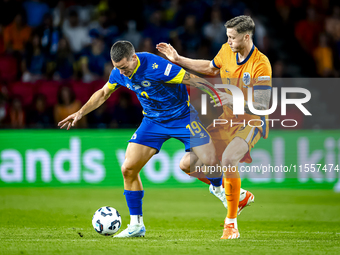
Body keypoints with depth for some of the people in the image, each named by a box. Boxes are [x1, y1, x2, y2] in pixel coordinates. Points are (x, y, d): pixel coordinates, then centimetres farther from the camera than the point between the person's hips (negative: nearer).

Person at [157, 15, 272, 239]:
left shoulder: (261, 64, -21)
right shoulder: (226, 51, -1)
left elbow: (262, 106, -22)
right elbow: (211, 68, 22)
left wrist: (234, 100, -35)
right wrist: (178, 59, 21)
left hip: (252, 122, -7)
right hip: (228, 119, 7)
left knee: (228, 158, -36)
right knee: (189, 164, 0)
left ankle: (231, 223, -22)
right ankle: (241, 196, 18)